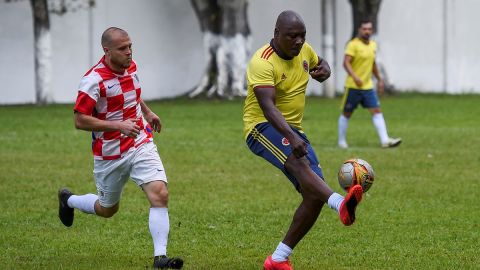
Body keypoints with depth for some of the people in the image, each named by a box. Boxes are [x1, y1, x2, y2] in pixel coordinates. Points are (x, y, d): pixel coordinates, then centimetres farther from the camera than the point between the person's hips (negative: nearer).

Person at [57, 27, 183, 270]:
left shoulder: (131, 67, 2)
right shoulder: (94, 80, -20)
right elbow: (80, 121, -21)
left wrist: (147, 112, 18)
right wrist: (118, 125, -28)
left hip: (141, 145, 5)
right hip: (110, 155, -5)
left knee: (160, 195, -17)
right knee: (107, 209, 14)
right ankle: (68, 200, 46)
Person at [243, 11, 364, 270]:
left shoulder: (304, 50, 4)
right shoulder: (263, 63, -19)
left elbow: (319, 63, 27)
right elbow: (268, 106, -32)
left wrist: (324, 70, 0)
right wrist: (292, 138, -46)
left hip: (293, 129, 8)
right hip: (262, 127, -8)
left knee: (315, 195, -4)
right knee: (300, 163, -37)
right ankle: (341, 204, -64)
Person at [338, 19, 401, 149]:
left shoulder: (373, 45, 11)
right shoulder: (353, 44, -11)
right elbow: (346, 62, -20)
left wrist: (379, 79, 25)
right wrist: (355, 77, -34)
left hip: (368, 86, 6)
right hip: (353, 86, -6)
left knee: (377, 111, -6)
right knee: (346, 114, 5)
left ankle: (385, 140, -13)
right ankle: (341, 141, 18)